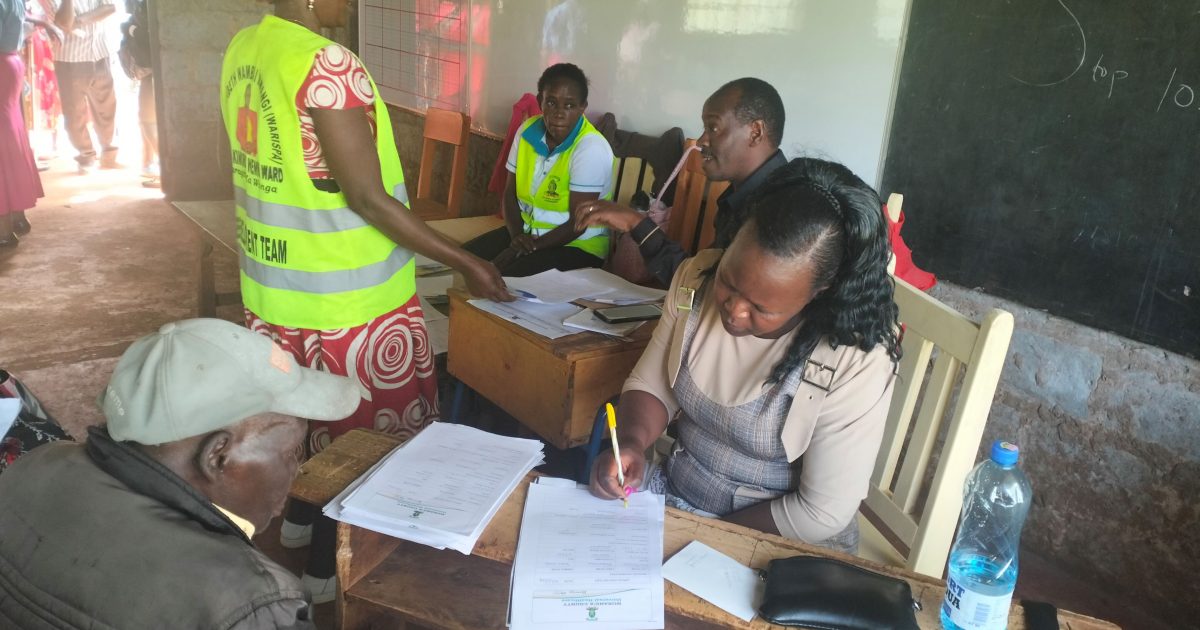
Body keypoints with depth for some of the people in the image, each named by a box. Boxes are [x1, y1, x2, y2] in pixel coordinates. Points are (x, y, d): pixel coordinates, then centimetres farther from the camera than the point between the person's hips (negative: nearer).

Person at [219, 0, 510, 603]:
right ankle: (330, 567, 29)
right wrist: (467, 263, -19)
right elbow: (367, 197, -24)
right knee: (357, 425, 11)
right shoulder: (328, 64, -23)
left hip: (271, 284, 9)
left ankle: (300, 516, 48)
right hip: (343, 298, -8)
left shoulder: (242, 49, 4)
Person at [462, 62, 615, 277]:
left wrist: (530, 247, -23)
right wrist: (516, 236, -14)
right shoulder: (527, 131, 0)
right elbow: (510, 193, 4)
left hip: (577, 245, -6)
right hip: (527, 230, 7)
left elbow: (578, 224, -21)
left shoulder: (591, 148, -20)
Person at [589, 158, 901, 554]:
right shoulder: (697, 278, -11)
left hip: (774, 544, -4)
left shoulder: (856, 362, -27)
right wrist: (632, 443, -20)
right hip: (670, 487, 4)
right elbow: (650, 385, -1)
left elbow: (822, 514, -20)